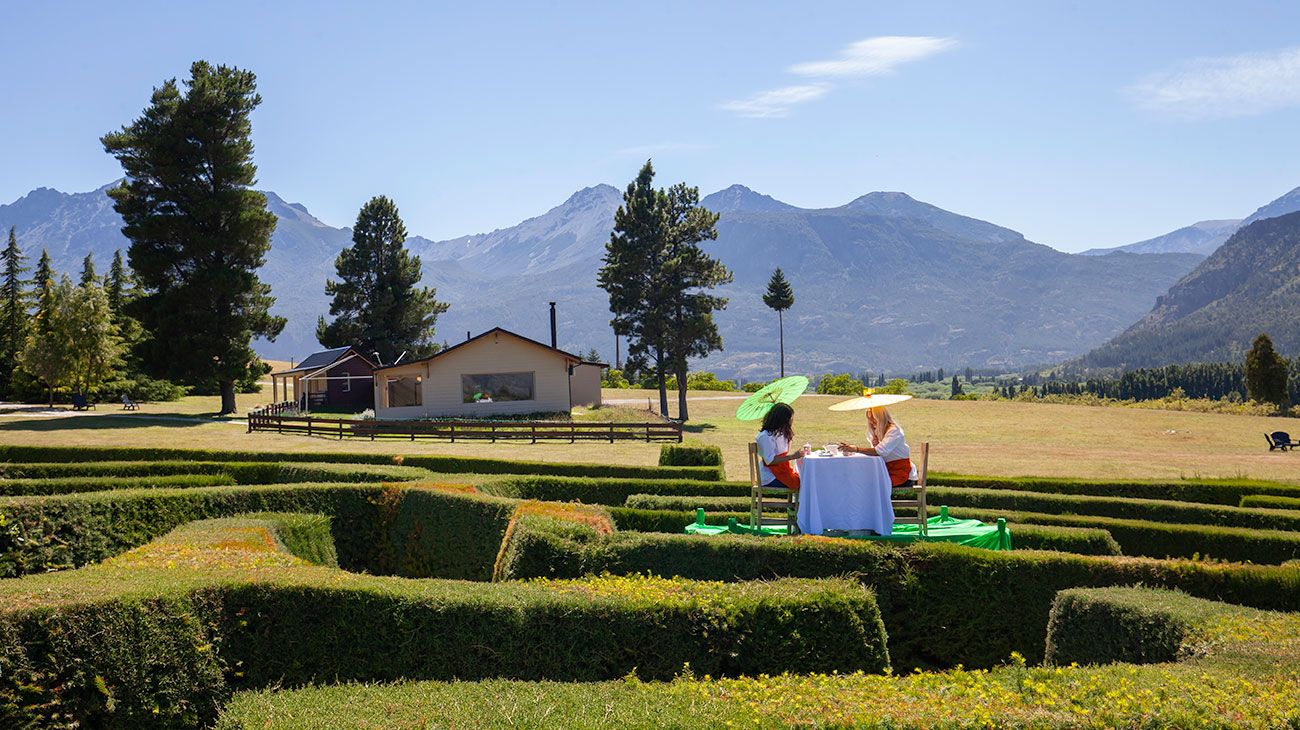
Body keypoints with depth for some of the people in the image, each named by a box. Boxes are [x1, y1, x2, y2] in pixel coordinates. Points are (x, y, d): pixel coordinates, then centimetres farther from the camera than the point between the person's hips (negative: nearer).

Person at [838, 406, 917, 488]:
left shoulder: (894, 431, -16)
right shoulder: (876, 431, 11)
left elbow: (881, 451, -31)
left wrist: (856, 449, -38)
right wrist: (875, 445, -11)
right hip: (888, 471, 8)